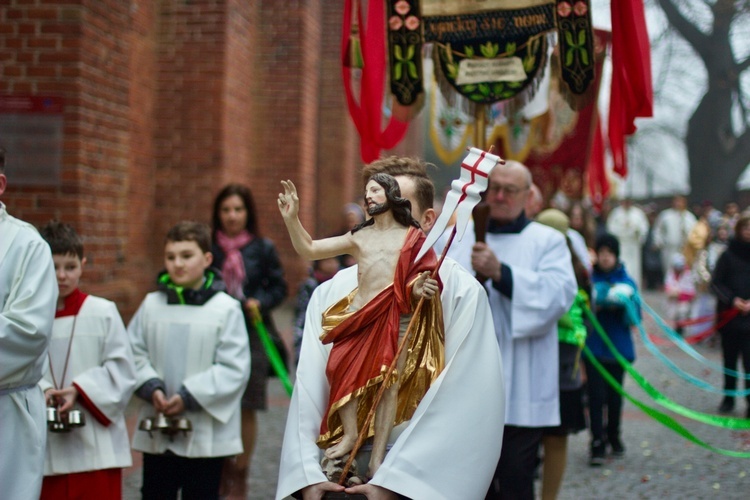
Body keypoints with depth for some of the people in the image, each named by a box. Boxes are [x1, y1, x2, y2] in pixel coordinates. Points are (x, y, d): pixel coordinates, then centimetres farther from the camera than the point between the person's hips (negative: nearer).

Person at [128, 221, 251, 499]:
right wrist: (152, 387, -13)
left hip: (207, 435, -3)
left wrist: (189, 396, -16)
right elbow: (134, 354, 5)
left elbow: (234, 369, -11)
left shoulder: (226, 309, -8)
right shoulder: (151, 304, 2)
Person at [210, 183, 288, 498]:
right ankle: (222, 468, 17)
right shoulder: (209, 247, 1)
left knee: (247, 408, 3)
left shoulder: (263, 248, 2)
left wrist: (260, 303, -11)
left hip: (252, 334, 0)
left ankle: (240, 474, 18)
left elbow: (279, 287, 7)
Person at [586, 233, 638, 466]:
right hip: (594, 346, -2)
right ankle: (598, 443, -4)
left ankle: (614, 437, 30)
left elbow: (634, 317, -1)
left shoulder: (627, 282, 3)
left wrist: (621, 307, -19)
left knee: (615, 395, 11)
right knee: (597, 395, -7)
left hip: (618, 346, 2)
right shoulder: (589, 279, -1)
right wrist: (594, 307, -23)